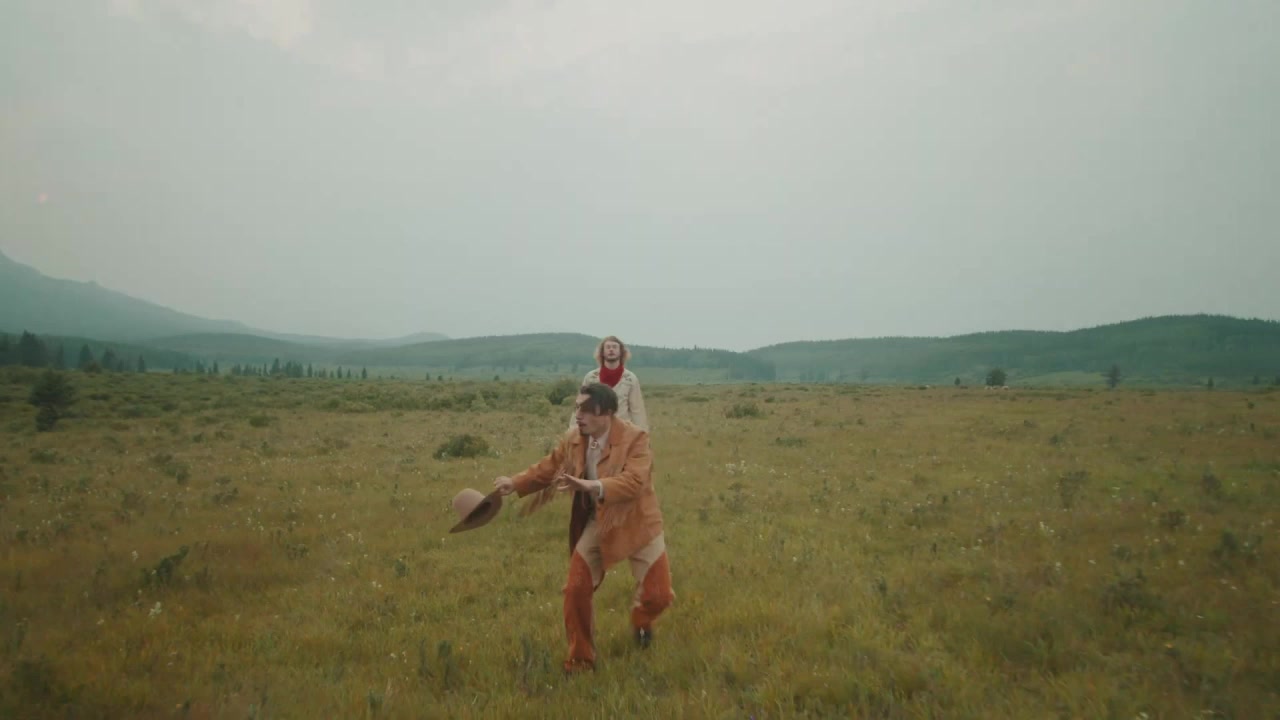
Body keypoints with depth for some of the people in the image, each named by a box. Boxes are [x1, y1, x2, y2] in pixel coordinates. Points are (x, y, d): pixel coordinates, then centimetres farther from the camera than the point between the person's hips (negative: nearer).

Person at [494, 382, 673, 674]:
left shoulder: (635, 438, -24)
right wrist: (515, 483, -8)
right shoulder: (572, 439, -7)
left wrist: (591, 486, -50)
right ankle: (580, 659, 21)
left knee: (658, 595, -1)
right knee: (576, 590, -1)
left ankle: (641, 620, 38)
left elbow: (633, 482, -37)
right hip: (597, 524, 4)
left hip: (637, 524, -4)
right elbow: (547, 468, 7)